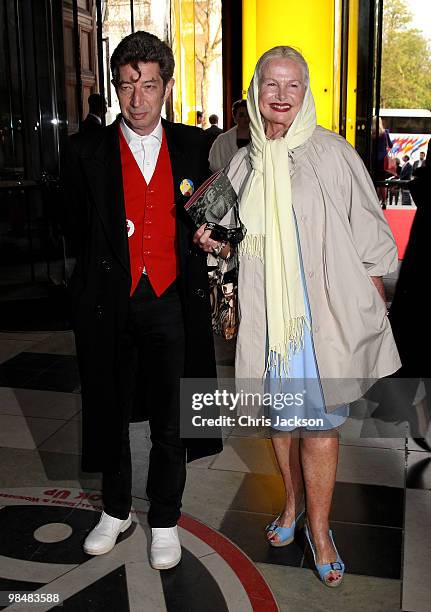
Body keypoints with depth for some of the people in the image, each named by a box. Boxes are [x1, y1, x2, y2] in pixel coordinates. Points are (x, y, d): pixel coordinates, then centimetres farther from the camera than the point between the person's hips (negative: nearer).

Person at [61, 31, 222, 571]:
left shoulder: (193, 146, 5)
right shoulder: (86, 152, 1)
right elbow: (78, 228, 5)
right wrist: (97, 275, -6)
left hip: (171, 302, 1)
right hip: (108, 303, 0)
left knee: (170, 422, 10)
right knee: (111, 414, 15)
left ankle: (164, 520, 32)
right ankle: (115, 510, 38)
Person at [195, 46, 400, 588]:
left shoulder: (332, 153, -2)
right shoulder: (241, 164, 8)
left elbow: (369, 235, -1)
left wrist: (373, 308, -4)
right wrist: (218, 244, -4)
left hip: (325, 313, -3)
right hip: (268, 316, 4)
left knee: (319, 422, 1)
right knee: (281, 416, 15)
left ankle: (318, 528, 21)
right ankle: (293, 501, 39)